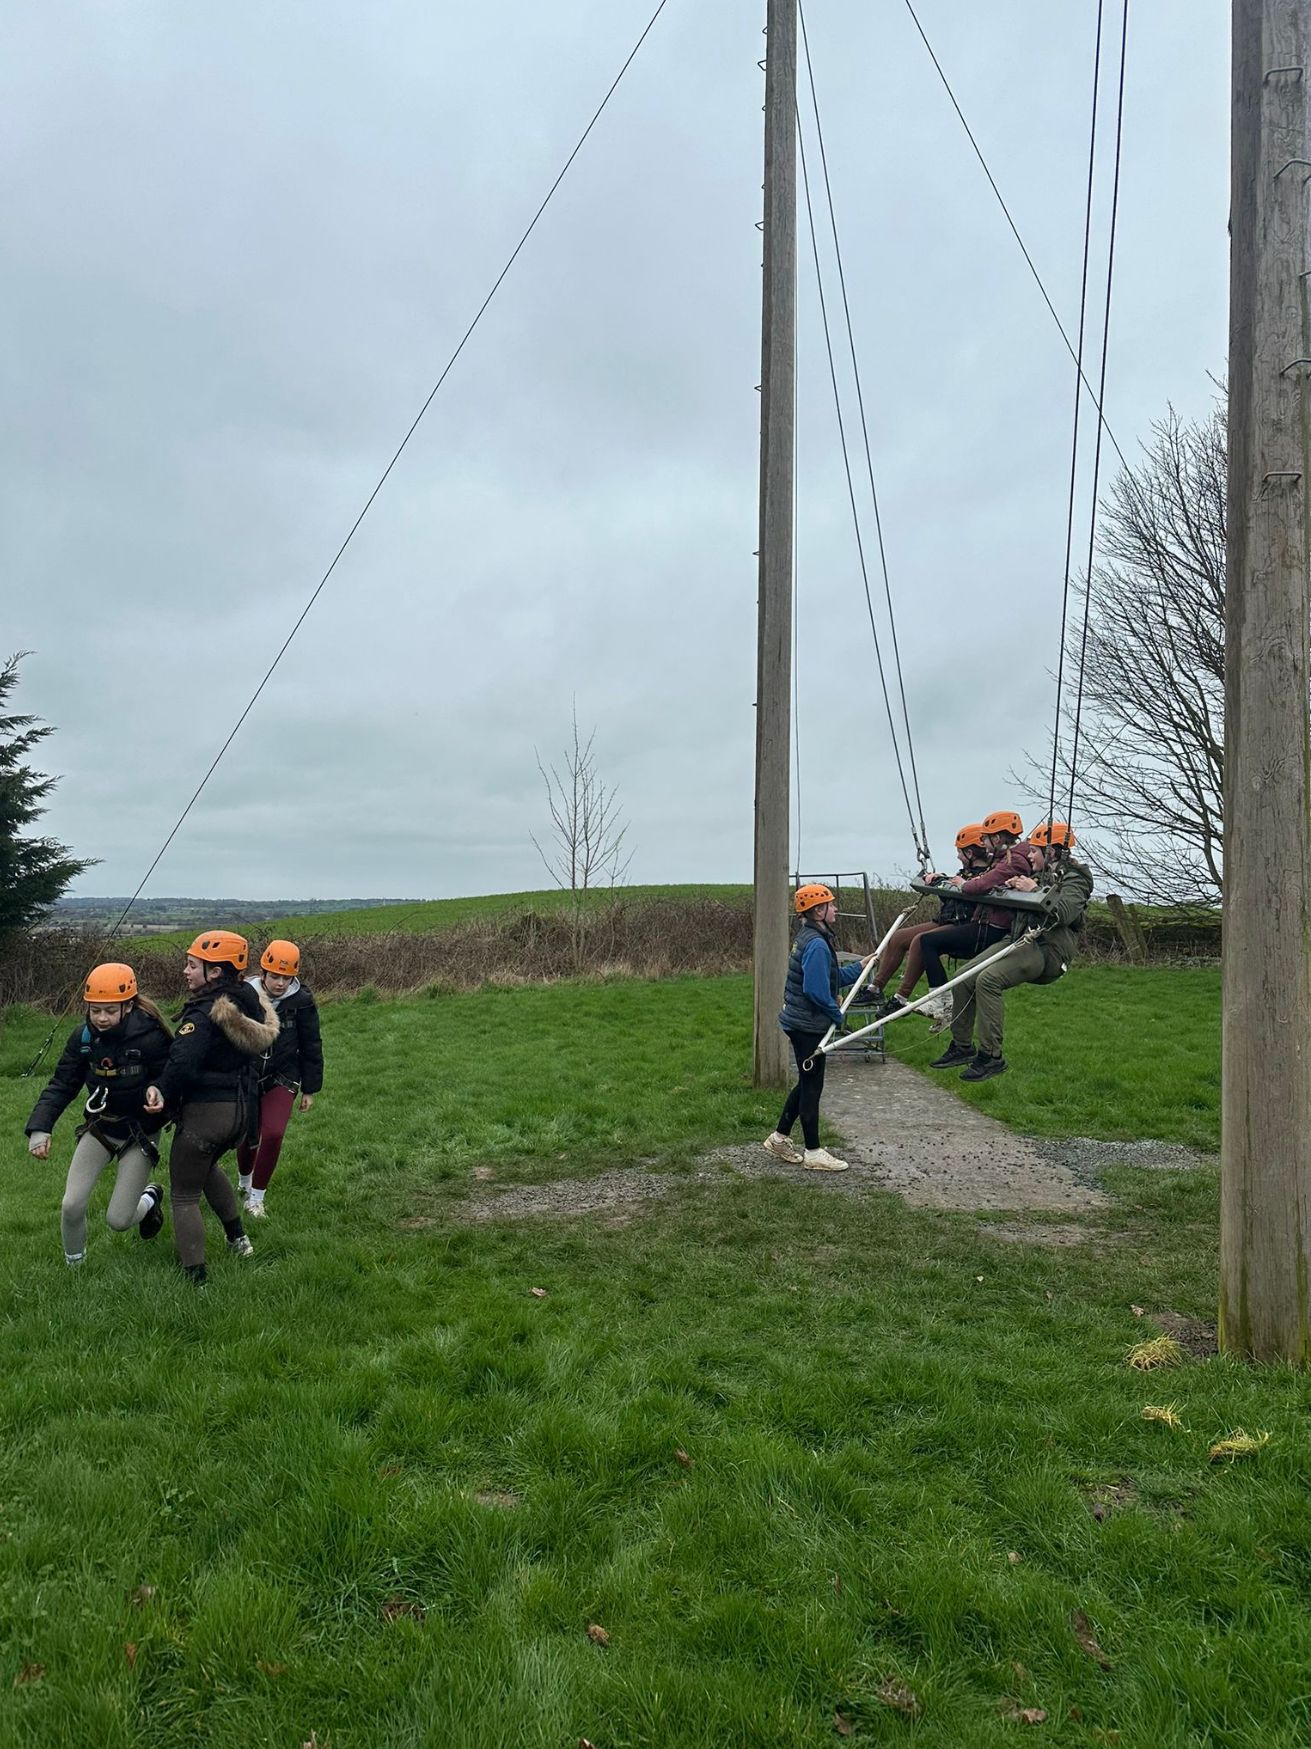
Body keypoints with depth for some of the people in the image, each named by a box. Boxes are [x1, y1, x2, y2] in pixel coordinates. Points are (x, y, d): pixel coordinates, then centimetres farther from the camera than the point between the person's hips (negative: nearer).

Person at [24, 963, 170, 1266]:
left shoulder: (150, 1037, -25)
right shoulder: (83, 1036, -10)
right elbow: (62, 1085, -7)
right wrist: (39, 1127, -19)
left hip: (139, 1133, -4)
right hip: (99, 1128, 4)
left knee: (118, 1220, -5)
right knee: (72, 1205, -4)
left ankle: (150, 1199, 32)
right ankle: (74, 1264, 25)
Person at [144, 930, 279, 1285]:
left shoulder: (204, 1014, -23)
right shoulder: (249, 1001, 0)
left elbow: (182, 1063, -35)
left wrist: (161, 1090, -19)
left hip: (206, 1112, -8)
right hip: (243, 1108, 8)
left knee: (184, 1196, 10)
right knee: (208, 1165, 36)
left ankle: (196, 1278, 12)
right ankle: (238, 1238, 41)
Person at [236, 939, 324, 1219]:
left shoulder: (301, 1001, -12)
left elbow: (311, 1046, -1)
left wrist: (310, 1089, 3)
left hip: (282, 1079, -1)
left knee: (273, 1134, -17)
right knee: (247, 1136, 11)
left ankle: (256, 1197, 3)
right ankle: (245, 1182, 44)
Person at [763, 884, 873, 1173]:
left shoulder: (810, 938, 12)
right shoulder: (817, 944, -21)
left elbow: (831, 977, 18)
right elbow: (816, 990, -26)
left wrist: (859, 966, 15)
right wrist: (837, 1015, -13)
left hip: (801, 1023, 10)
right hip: (808, 1026, -10)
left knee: (807, 1083, 18)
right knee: (812, 1086, 0)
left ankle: (779, 1139, 27)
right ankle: (813, 1153, 10)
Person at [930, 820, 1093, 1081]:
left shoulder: (1074, 878, -3)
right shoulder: (1045, 875, 26)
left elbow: (1064, 912, -23)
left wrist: (1035, 890, -17)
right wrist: (1014, 886, 11)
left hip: (1047, 950, -10)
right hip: (1022, 942, 10)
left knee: (988, 980, -29)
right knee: (964, 978, 1)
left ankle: (991, 1056, -24)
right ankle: (962, 1047, 11)